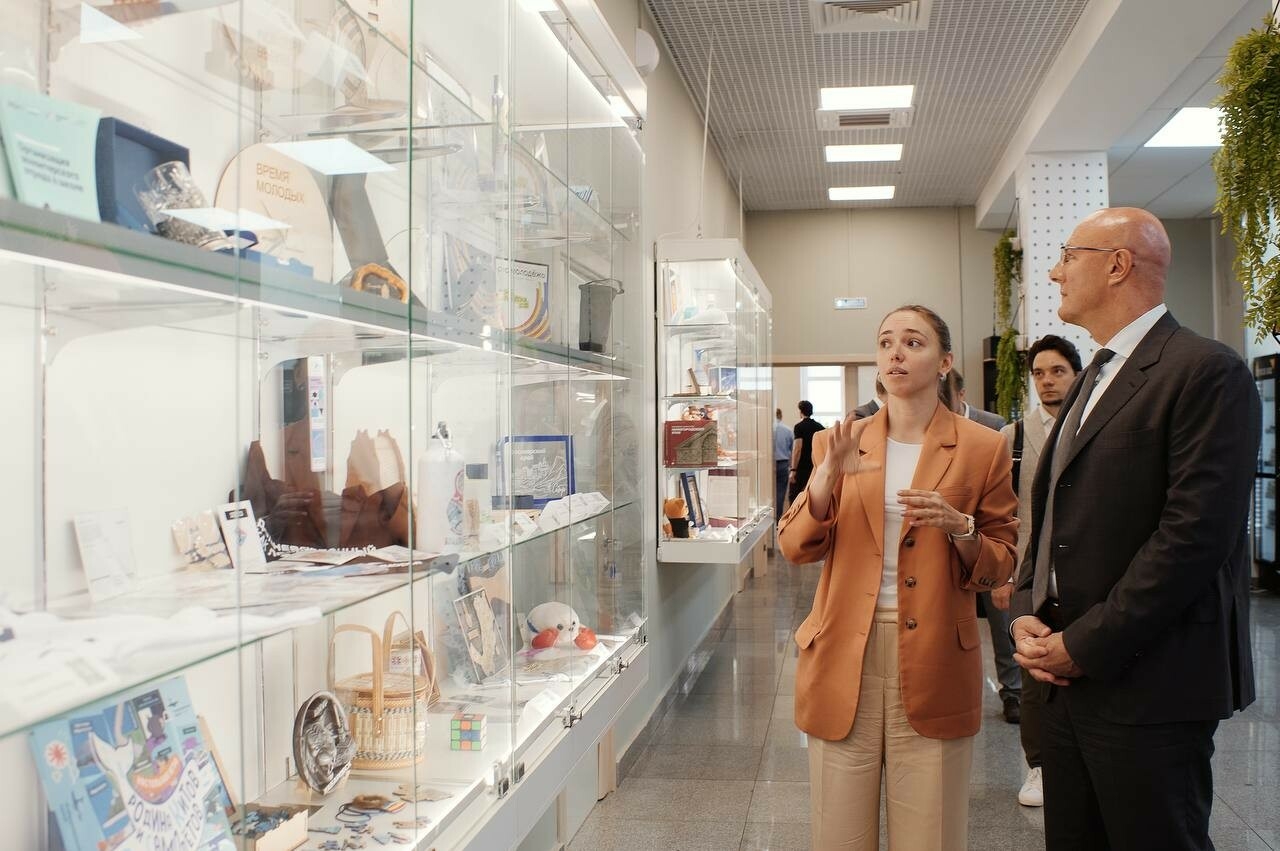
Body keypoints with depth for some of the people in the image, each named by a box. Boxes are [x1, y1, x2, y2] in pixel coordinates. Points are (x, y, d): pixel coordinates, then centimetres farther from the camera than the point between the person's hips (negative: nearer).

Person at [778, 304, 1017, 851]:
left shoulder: (983, 448, 2)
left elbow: (1001, 564, 4)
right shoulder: (839, 442, 7)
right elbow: (794, 547, 2)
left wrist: (960, 529, -16)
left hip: (933, 662, -1)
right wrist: (826, 478, -14)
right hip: (844, 658, 1)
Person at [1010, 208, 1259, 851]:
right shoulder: (1093, 379, 17)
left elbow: (1195, 534, -20)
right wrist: (1027, 613, 3)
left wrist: (1084, 645, -17)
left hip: (1147, 685, -8)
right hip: (1070, 677, 8)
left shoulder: (1206, 373, -11)